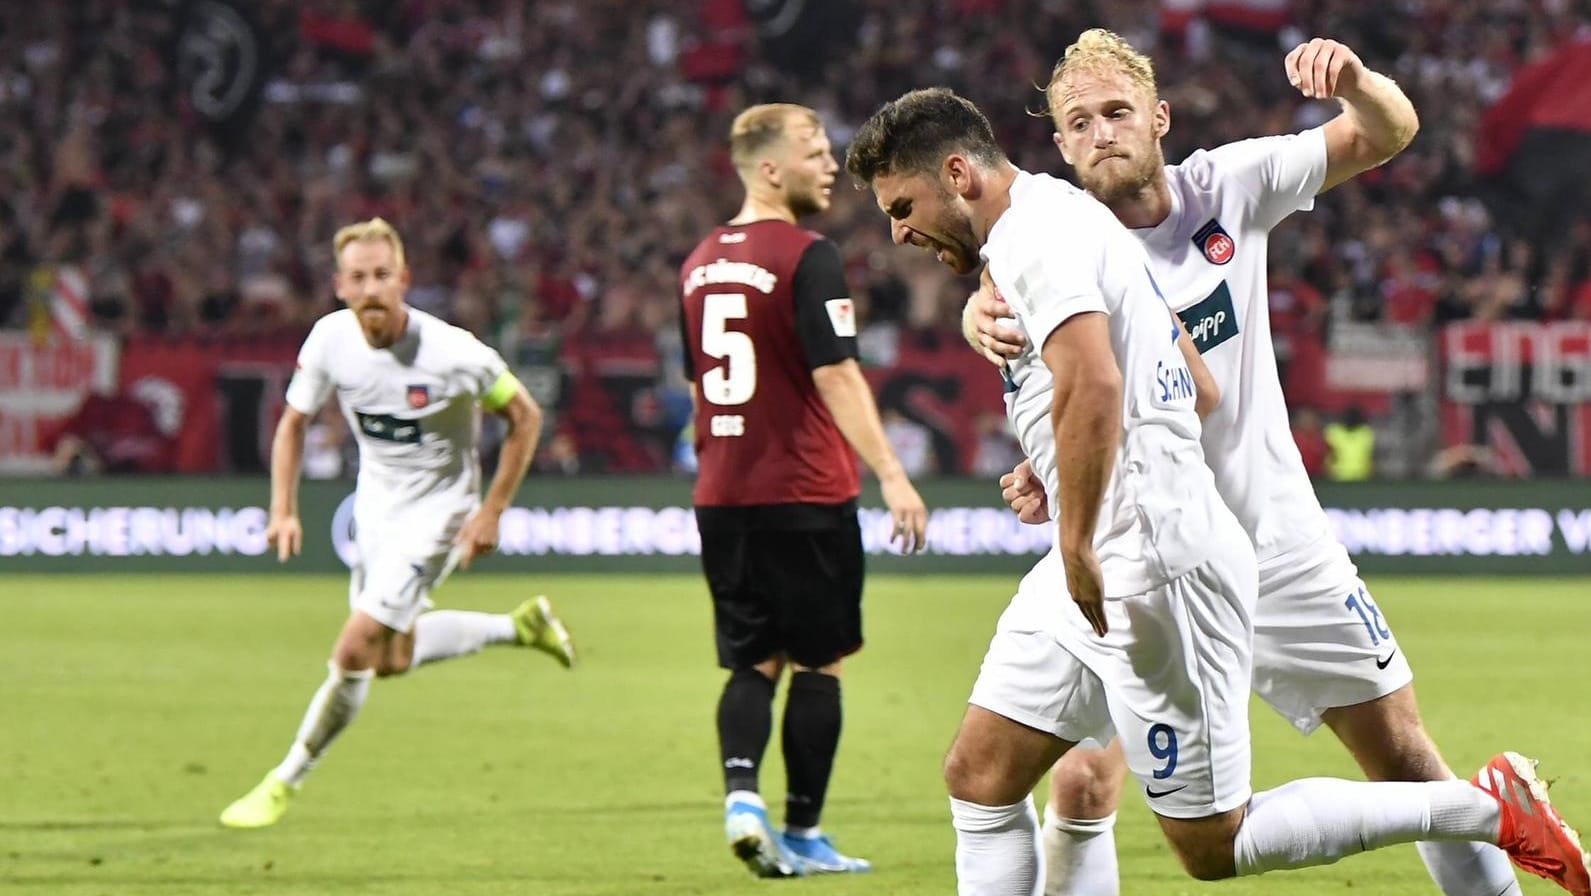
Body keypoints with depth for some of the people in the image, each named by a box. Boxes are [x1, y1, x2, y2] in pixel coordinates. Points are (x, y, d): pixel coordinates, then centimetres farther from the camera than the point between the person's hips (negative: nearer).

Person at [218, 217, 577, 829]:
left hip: (436, 509, -6)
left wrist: (491, 512, -13)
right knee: (393, 659, 17)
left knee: (356, 651, -13)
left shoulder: (453, 354, -27)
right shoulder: (330, 340, -14)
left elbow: (524, 417, -12)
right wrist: (283, 511, -9)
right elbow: (293, 423, 2)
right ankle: (520, 627, 38)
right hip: (376, 503, 6)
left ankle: (285, 782, 3)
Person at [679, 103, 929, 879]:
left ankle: (740, 790, -12)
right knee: (818, 666, 4)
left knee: (752, 663, 10)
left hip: (720, 497, 7)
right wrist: (890, 474, -20)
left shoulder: (701, 262, 12)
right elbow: (835, 376, -19)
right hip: (803, 495, -7)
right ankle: (802, 834, 6)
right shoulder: (806, 258, -12)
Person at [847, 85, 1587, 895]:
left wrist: (1077, 544, -25)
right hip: (1106, 573, 11)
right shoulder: (1062, 217, 19)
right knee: (978, 775, 7)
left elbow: (1094, 383, -30)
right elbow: (1196, 391, 25)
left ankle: (1488, 807, 0)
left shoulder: (1033, 235, -13)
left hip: (1155, 571, -11)